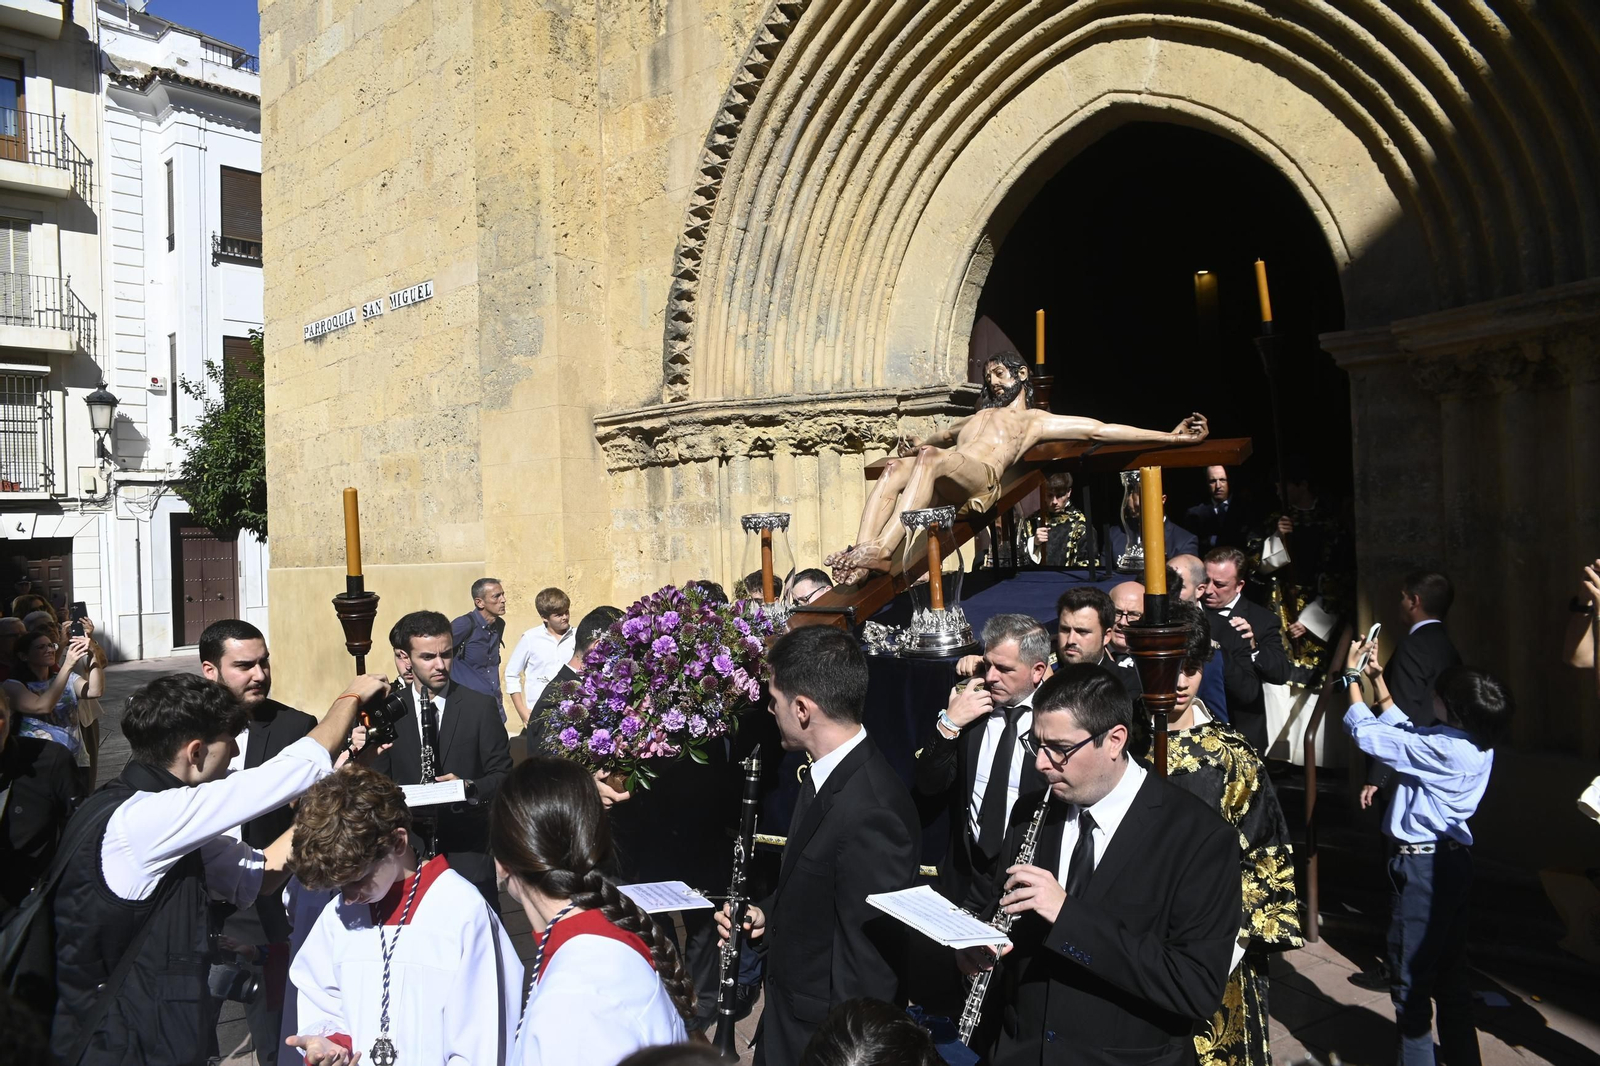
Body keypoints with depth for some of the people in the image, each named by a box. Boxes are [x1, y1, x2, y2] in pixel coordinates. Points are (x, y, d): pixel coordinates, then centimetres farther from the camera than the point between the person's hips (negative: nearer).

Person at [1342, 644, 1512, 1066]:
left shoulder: (1443, 749, -26)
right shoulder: (1477, 744, 0)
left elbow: (1367, 732, -19)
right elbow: (1404, 732, 12)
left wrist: (1352, 676, -6)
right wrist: (1377, 679, 13)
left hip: (1424, 865, -9)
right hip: (1454, 861, 9)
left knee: (1411, 980, 6)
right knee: (1451, 975, 20)